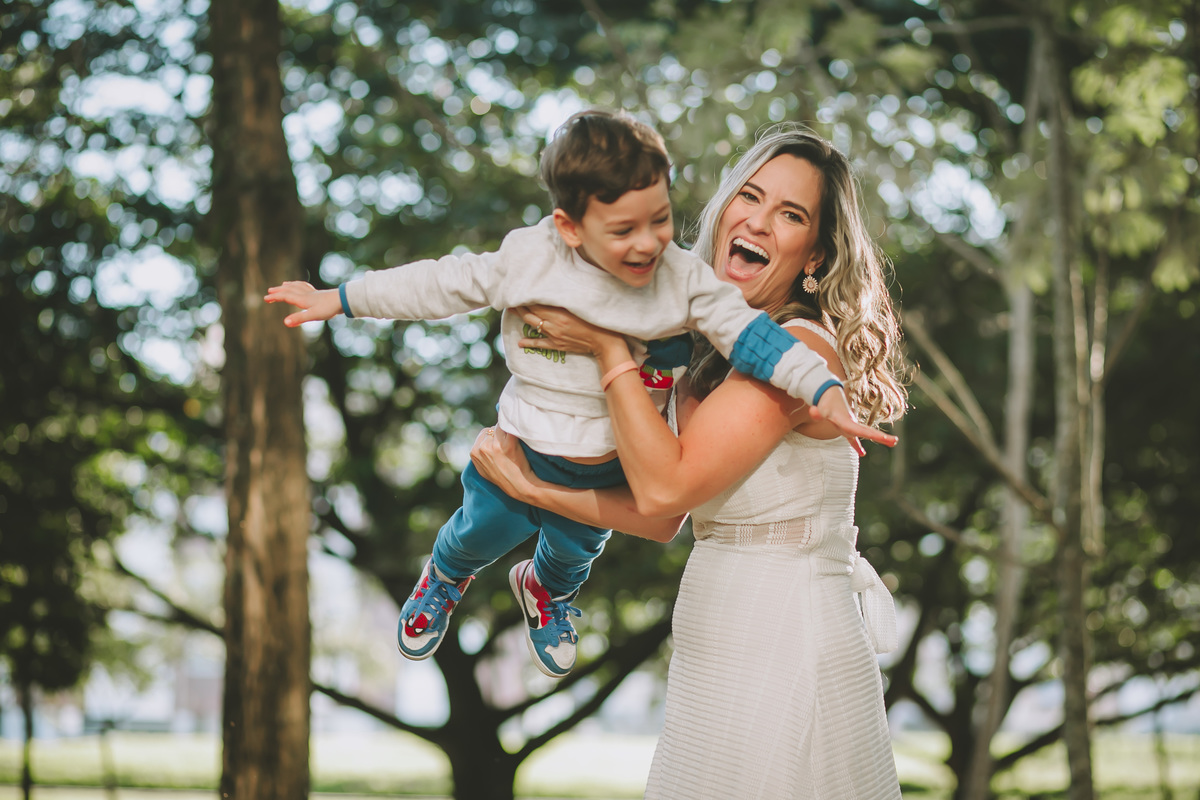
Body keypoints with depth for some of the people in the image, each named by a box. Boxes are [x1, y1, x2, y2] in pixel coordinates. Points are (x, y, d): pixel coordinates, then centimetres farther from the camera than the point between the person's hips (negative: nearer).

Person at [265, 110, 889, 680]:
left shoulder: (684, 279, -20)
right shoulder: (527, 258, -21)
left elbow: (747, 332, -21)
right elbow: (442, 286, -10)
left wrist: (824, 390, -33)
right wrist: (341, 300, -5)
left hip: (612, 468, 2)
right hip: (525, 449, -2)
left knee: (577, 545, 25)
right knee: (487, 527, 16)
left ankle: (548, 588, 65)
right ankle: (446, 577, 56)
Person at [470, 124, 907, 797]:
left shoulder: (802, 347, -16)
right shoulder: (714, 351, 12)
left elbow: (664, 486, -19)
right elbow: (662, 519, 10)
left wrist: (609, 350, -13)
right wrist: (532, 487, 7)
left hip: (786, 658, -9)